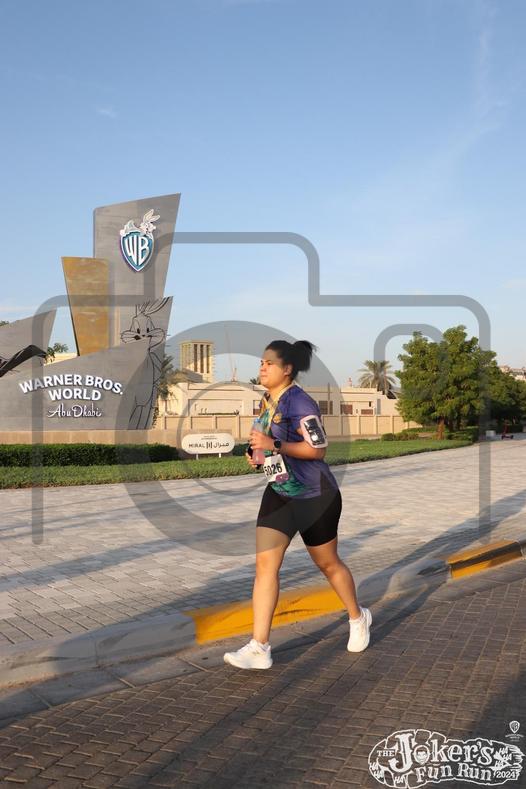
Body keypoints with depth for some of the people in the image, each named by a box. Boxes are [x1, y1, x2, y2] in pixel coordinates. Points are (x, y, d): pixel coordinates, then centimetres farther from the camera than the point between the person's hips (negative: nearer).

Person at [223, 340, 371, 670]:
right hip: (279, 493, 7)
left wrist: (274, 445, -28)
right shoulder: (266, 402, 7)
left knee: (328, 563, 11)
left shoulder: (300, 402, -19)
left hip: (315, 496, -7)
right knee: (265, 564, -5)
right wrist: (257, 454, 1)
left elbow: (318, 449, -24)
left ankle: (358, 618, 39)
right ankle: (259, 648, -2)